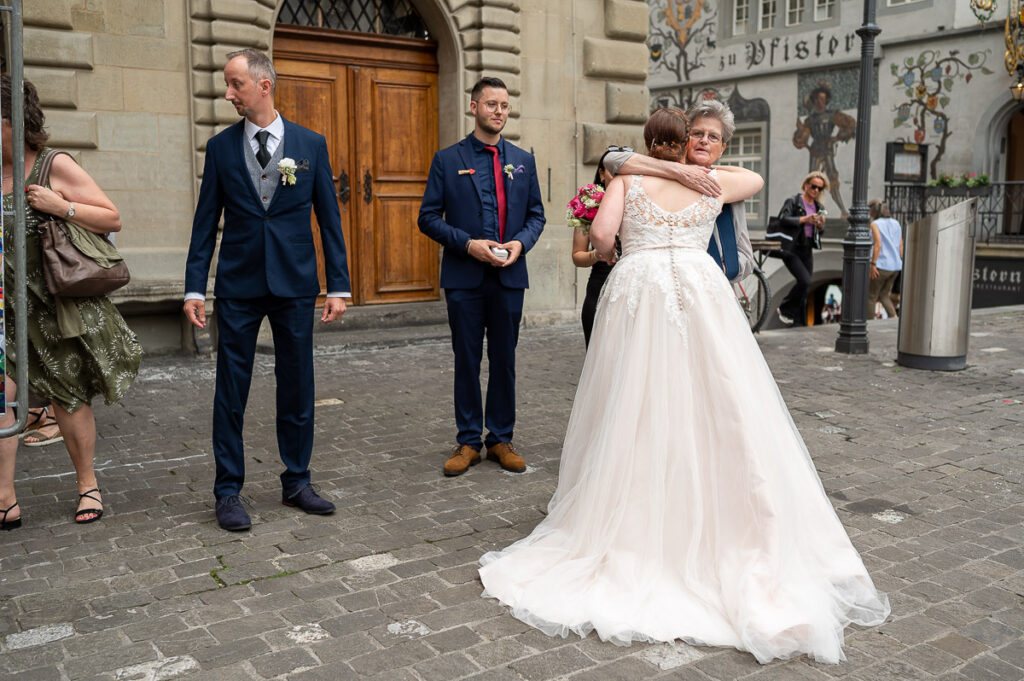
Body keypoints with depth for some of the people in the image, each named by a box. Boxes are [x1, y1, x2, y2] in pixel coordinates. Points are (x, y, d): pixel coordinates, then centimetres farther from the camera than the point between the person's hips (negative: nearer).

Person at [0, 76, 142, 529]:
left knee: (67, 398, 6)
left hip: (60, 308, -3)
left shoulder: (56, 167, -5)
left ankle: (88, 486, 24)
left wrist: (60, 205, -16)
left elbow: (112, 220, -4)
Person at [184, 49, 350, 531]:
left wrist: (338, 286, -1)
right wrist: (195, 288, -2)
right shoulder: (221, 147, 4)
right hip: (238, 285, 0)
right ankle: (228, 492, 15)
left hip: (295, 283, 0)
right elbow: (206, 221, 5)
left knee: (296, 387, 8)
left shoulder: (310, 144, 3)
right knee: (231, 390, 3)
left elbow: (329, 217, 4)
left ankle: (296, 482, 22)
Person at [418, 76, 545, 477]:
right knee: (467, 361, 5)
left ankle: (501, 439, 20)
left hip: (510, 277, 2)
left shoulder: (523, 161, 11)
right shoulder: (447, 160, 2)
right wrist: (468, 244, -15)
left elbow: (536, 215, 12)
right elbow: (429, 217, -2)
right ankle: (468, 441, 16)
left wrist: (520, 243, -8)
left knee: (505, 360, 9)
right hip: (464, 277, -2)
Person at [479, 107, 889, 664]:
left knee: (635, 415, 3)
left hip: (636, 291, -1)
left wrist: (608, 255, 14)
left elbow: (601, 234, -6)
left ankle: (632, 532, 9)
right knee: (714, 415, 5)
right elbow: (755, 179, 34)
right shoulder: (711, 182, 14)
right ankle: (714, 531, 8)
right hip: (700, 293, 1)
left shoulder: (627, 179, 8)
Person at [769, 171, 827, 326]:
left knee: (804, 288, 6)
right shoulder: (793, 201, -2)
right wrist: (804, 219, -22)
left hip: (807, 250, 7)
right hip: (791, 248, -6)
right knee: (805, 281, -20)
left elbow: (820, 232, 17)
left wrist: (821, 225, -6)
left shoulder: (819, 207, 16)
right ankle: (784, 309, 0)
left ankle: (798, 324, 14)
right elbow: (783, 219, -16)